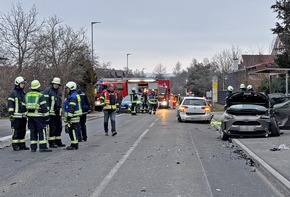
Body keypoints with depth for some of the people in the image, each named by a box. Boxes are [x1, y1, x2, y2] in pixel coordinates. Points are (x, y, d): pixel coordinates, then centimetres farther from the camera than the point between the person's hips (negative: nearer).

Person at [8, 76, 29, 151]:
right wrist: (11, 114, -16)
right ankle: (15, 145, 0)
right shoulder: (13, 93, -4)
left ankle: (22, 145, 17)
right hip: (16, 116, -7)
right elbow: (10, 104, -10)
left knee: (23, 131, 10)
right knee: (16, 131, -5)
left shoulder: (24, 93, 17)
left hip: (23, 116, 7)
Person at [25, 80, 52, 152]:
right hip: (38, 116, -6)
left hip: (30, 115, 6)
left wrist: (27, 115, 20)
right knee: (42, 131, -3)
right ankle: (43, 147, -7)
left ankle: (33, 147, 10)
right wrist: (47, 116, -8)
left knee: (33, 131, 10)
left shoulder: (27, 95, 9)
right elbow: (44, 107, -14)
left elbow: (25, 105, 13)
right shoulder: (40, 96, -11)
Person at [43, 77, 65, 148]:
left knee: (59, 127, 12)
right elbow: (45, 102, -14)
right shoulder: (47, 90, -8)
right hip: (51, 113, -8)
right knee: (52, 128, -6)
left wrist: (60, 111, 24)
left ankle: (58, 142, 22)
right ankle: (51, 143, 1)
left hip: (58, 113, 8)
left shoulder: (59, 91, 17)